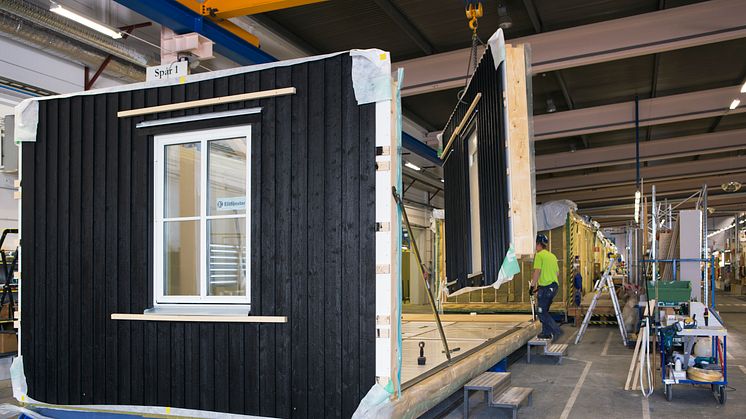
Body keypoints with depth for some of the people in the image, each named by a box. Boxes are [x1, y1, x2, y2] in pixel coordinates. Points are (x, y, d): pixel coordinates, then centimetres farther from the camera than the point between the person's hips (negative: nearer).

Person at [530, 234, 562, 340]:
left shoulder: (539, 255, -9)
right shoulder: (552, 256, 16)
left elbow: (537, 272, -15)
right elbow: (557, 273, 19)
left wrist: (532, 286, -10)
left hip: (545, 287, -9)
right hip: (554, 286, 9)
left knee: (542, 313, -4)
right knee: (544, 310, 17)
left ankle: (556, 330, -11)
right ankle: (546, 333, 18)